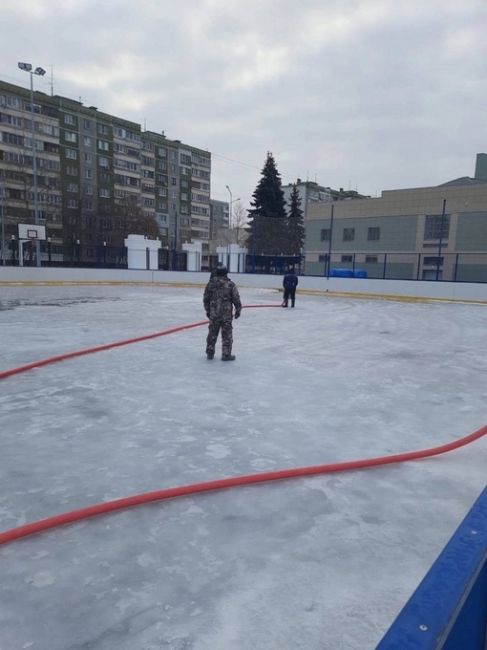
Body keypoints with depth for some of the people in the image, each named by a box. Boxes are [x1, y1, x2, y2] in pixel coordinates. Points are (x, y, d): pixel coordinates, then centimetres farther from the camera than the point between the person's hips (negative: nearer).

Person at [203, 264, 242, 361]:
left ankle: (210, 353, 22)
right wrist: (238, 310, 8)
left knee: (212, 333, 14)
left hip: (213, 313, 3)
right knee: (227, 335, 5)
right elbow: (236, 299, -5)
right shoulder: (230, 284, -7)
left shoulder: (210, 284, 1)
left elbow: (206, 299, 7)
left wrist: (208, 310, 19)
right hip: (227, 314, -3)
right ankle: (226, 354, 8)